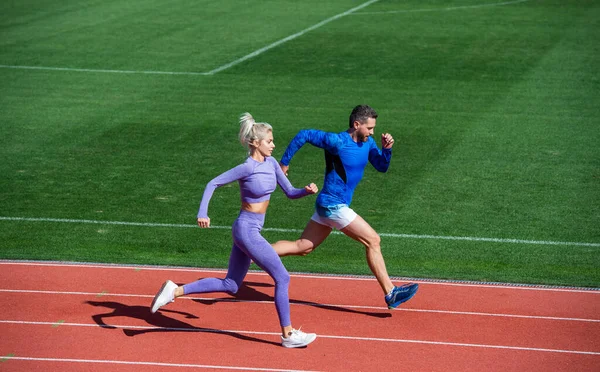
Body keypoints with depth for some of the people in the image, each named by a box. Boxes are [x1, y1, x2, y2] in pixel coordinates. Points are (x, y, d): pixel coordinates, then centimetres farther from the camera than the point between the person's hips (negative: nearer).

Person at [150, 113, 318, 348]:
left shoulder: (270, 163, 4)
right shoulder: (247, 168, -17)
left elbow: (290, 193, 8)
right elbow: (213, 183, -13)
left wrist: (307, 191, -12)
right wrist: (202, 213, -22)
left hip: (249, 230, 9)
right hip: (247, 230, -9)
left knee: (230, 285, 16)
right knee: (282, 278, -4)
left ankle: (175, 291, 17)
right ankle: (288, 335, 5)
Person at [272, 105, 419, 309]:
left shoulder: (367, 143, 6)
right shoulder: (337, 141, -18)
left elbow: (382, 166, 10)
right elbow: (304, 135, -12)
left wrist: (386, 148, -9)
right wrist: (284, 162, -6)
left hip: (328, 206, 9)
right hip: (333, 205, -9)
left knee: (302, 247, 13)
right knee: (373, 240, -10)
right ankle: (390, 294, -7)